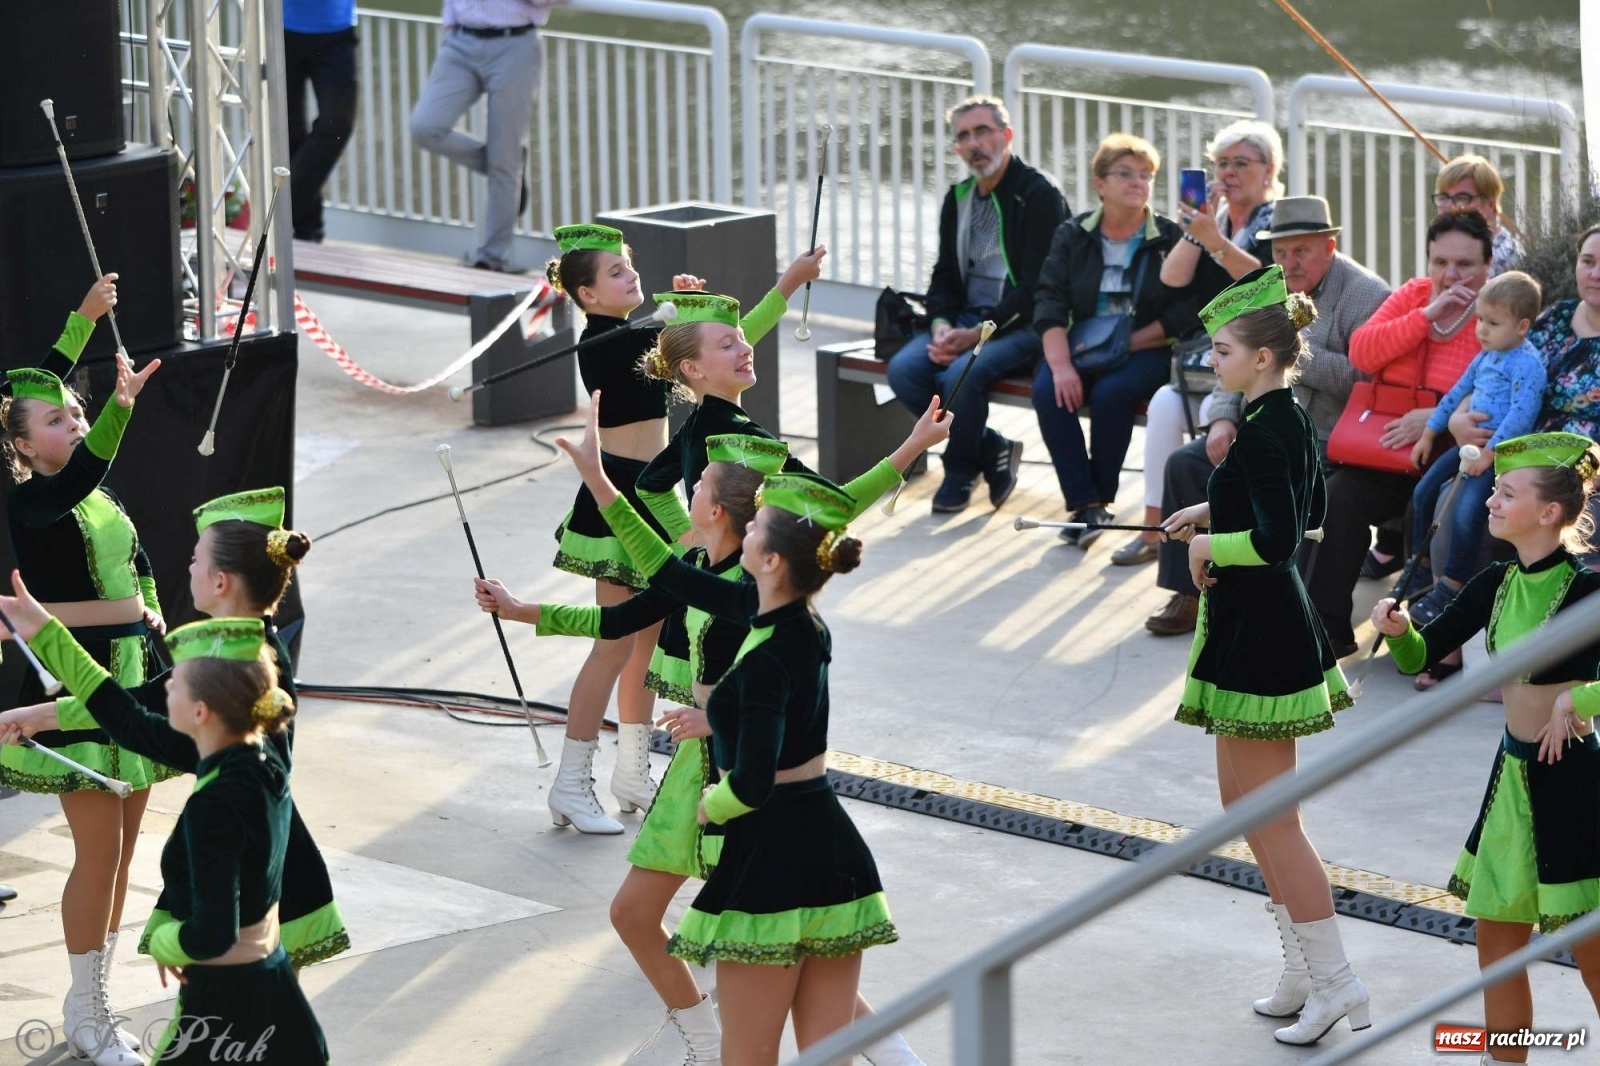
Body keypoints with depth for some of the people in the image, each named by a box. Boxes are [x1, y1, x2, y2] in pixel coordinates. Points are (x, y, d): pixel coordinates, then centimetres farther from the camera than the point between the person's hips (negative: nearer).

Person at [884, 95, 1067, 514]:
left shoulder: (1040, 195, -8)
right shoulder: (959, 198, 16)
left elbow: (1036, 288, -14)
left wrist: (977, 334, -21)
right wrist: (941, 325, -5)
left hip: (1022, 326, -7)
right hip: (965, 318, 7)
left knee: (961, 374, -33)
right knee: (903, 370, -19)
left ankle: (961, 472, -7)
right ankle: (991, 451, -4)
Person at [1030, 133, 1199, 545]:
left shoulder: (1172, 238, 2)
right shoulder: (1072, 237, 9)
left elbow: (1187, 313, -6)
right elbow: (1050, 303, -3)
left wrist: (1128, 342, -15)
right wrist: (1061, 366, -20)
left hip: (1146, 352, -3)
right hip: (1082, 346, 3)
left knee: (1111, 393, -33)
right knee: (1048, 391, -27)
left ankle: (1099, 499, -15)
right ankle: (1084, 504, -25)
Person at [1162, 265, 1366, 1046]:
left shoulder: (1259, 434, -21)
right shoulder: (1295, 420, 8)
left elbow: (1277, 539, -30)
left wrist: (1208, 546, -14)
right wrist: (1217, 510, 21)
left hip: (1254, 634, -11)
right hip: (1281, 626, 11)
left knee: (1268, 814, -4)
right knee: (1251, 804, 18)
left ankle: (1334, 981, -2)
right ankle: (1304, 971, 24)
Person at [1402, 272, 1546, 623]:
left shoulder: (1527, 363, -15)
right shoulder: (1485, 357, 13)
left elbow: (1521, 414, -23)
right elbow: (1457, 394, 24)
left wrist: (1489, 453, -25)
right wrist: (1429, 434, 24)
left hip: (1502, 451, -10)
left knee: (1466, 511, -24)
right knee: (1423, 492, 10)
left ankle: (1450, 588, -13)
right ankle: (1420, 571, 22)